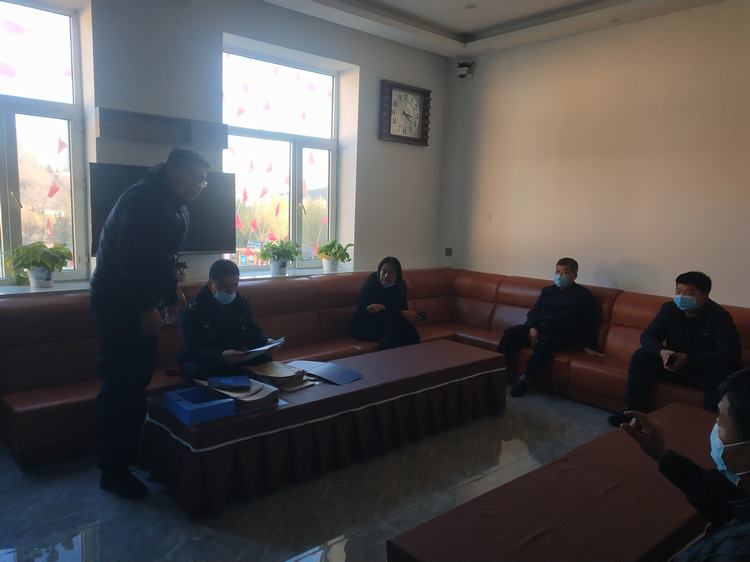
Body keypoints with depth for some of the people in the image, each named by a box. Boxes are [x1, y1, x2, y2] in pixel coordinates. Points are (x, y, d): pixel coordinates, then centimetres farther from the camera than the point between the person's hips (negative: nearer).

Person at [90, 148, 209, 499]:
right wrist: (146, 307, -25)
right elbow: (127, 257, -25)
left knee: (138, 382, 13)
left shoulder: (176, 209, 12)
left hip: (140, 304, 9)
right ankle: (112, 471, 6)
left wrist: (170, 299, 14)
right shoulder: (142, 200, -18)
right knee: (119, 386, -4)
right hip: (117, 303, -9)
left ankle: (130, 454, 26)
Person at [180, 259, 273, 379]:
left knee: (265, 359, -20)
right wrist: (220, 356, -42)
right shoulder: (193, 310, -17)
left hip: (235, 359, 4)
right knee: (195, 370, -37)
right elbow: (190, 350, -24)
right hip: (201, 362, -4)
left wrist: (265, 342, -18)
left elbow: (252, 332, 6)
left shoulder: (241, 302, 1)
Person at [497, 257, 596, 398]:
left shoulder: (583, 295, 5)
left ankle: (524, 378, -31)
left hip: (563, 334, -5)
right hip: (539, 328, 5)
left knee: (545, 341, -37)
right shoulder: (547, 290, 18)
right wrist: (532, 327, -6)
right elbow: (533, 312, 14)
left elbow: (587, 324, -2)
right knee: (510, 332, -19)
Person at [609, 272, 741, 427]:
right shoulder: (669, 309, -7)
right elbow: (647, 336, -7)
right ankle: (633, 411, -12)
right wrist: (661, 351, -31)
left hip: (706, 370, -4)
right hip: (675, 364, 4)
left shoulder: (719, 316, -18)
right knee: (642, 355, -16)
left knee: (722, 374, -36)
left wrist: (688, 359, -34)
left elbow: (731, 353, -26)